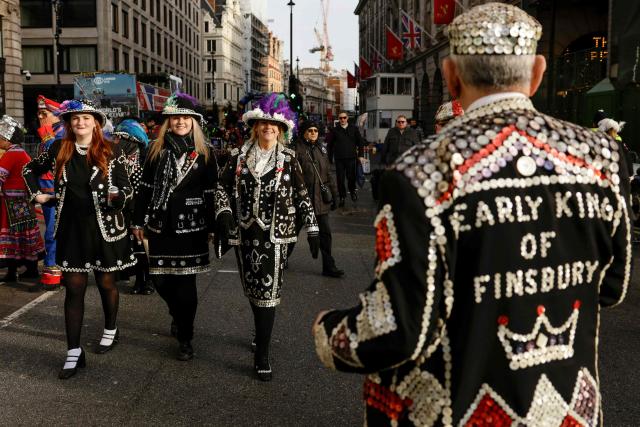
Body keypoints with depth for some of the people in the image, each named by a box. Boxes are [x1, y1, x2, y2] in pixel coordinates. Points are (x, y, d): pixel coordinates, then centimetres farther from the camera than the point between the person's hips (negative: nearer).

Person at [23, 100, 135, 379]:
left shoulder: (110, 151, -4)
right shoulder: (58, 150, 3)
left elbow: (126, 188, -4)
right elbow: (29, 170, 19)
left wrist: (118, 195, -25)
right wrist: (37, 194, 8)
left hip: (104, 228, -2)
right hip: (71, 229, 2)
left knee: (106, 283, 12)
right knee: (74, 288, 2)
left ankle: (111, 331, 36)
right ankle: (74, 352, 7)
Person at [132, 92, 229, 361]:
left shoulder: (204, 153, 1)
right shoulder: (157, 150, 5)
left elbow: (211, 193, 2)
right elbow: (145, 187, 7)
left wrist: (212, 227, 0)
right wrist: (139, 222, 5)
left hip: (191, 226, -2)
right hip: (161, 225, 2)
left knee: (186, 282, 0)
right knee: (160, 279, 7)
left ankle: (185, 339, 13)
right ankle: (177, 315, 39)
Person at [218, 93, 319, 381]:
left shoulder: (288, 159, 1)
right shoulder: (239, 157, 5)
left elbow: (302, 195, 3)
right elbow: (224, 192, 11)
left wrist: (312, 228, -2)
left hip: (274, 235, -2)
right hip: (245, 234, 3)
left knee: (268, 291, -6)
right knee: (252, 289, 12)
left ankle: (262, 355, 0)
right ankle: (261, 334, 36)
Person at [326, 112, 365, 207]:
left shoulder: (354, 129, 6)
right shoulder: (334, 130, 4)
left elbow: (360, 142, 9)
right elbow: (329, 145, 6)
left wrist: (360, 155, 3)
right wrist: (330, 158, 3)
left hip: (351, 157, 0)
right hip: (339, 159, 0)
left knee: (351, 177, -1)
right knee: (340, 179, 1)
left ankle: (352, 191, 28)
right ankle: (342, 197, 14)